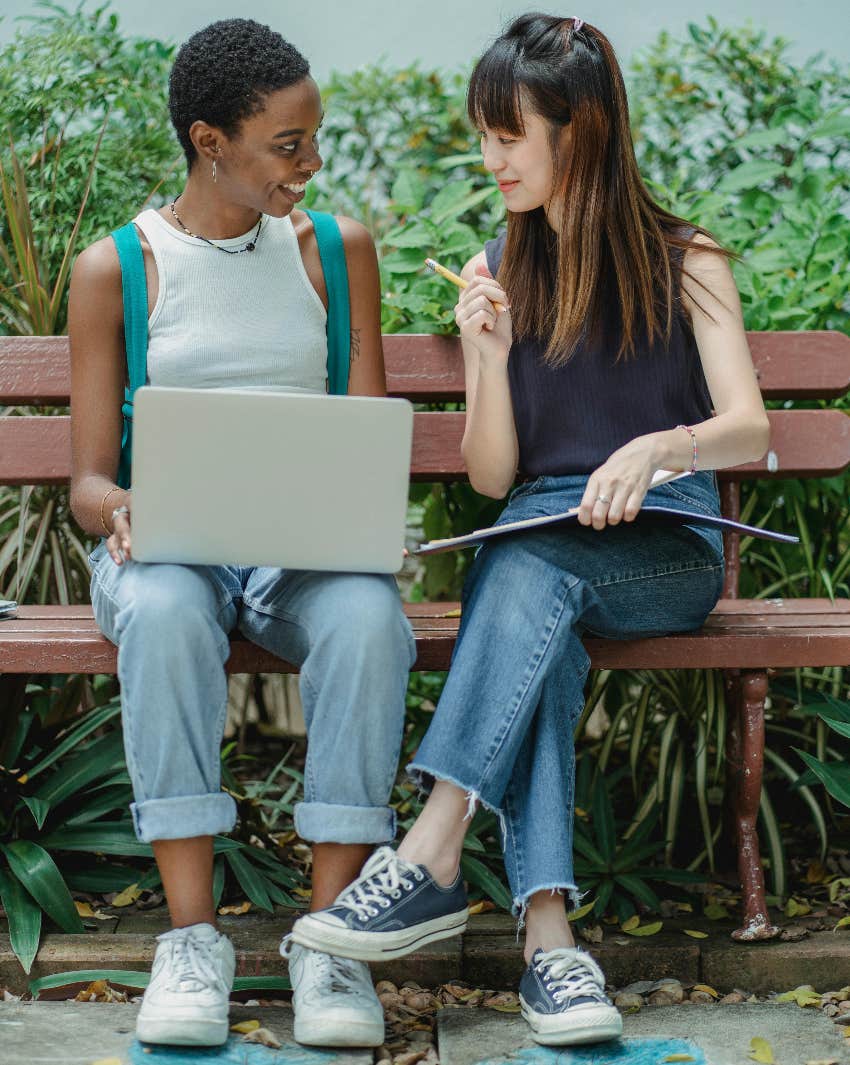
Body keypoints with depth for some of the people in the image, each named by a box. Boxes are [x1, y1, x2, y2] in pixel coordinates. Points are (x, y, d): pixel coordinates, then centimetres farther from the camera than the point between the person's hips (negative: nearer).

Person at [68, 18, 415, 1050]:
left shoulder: (337, 249, 10)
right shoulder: (114, 269, 3)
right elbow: (88, 473, 2)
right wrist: (120, 511, -23)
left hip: (307, 549, 1)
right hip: (168, 545, -1)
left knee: (366, 617, -34)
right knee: (162, 610, -38)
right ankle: (191, 935, -30)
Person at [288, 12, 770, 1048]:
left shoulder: (683, 262, 5)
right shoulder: (496, 272, 14)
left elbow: (747, 428, -9)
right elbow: (491, 477, 8)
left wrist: (655, 446, -31)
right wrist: (491, 354, -9)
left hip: (667, 549, -2)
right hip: (536, 551, 2)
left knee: (528, 560, -36)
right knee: (538, 629, -35)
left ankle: (431, 855, -44)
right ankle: (549, 938, -48)